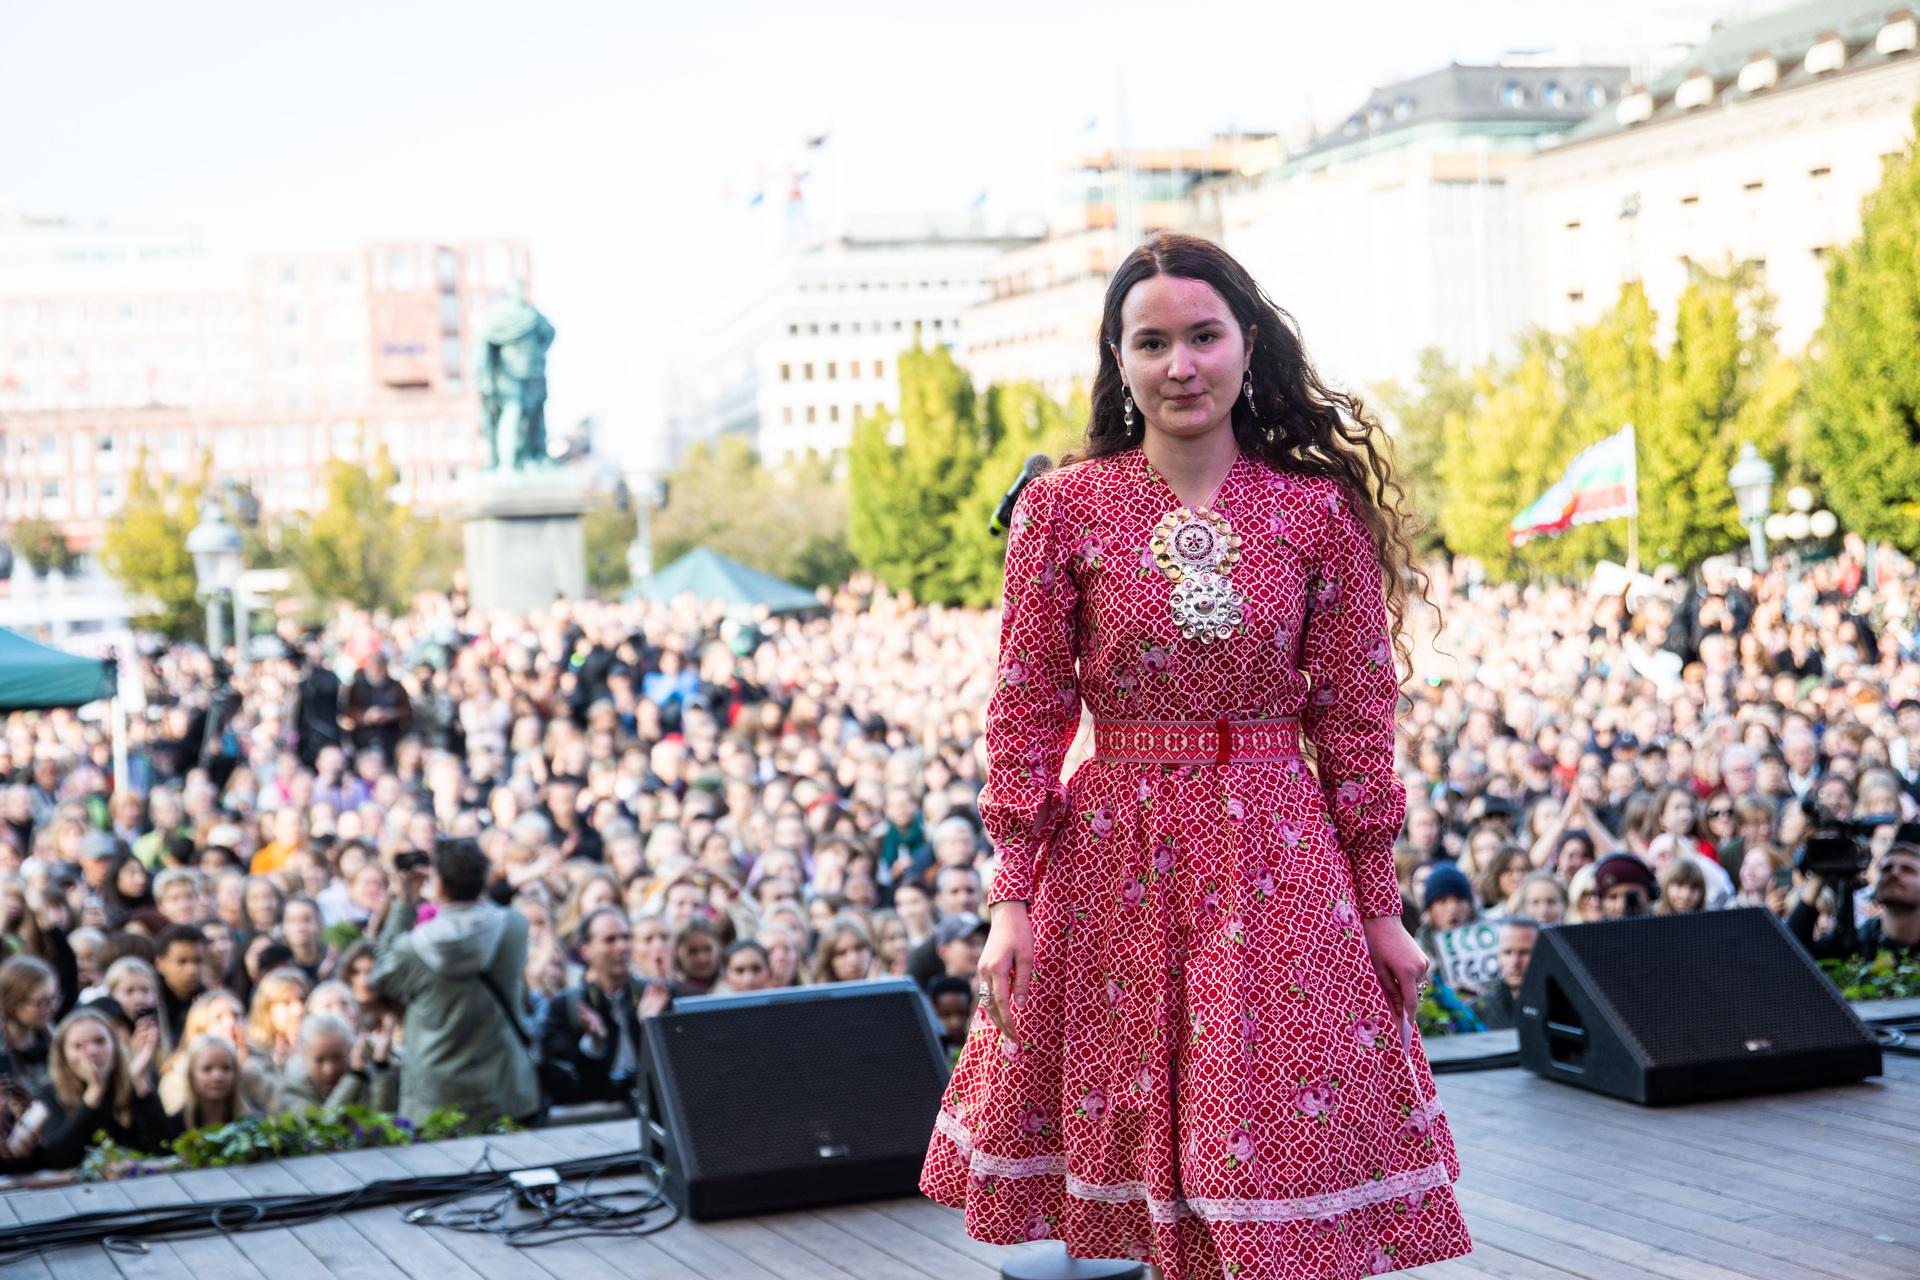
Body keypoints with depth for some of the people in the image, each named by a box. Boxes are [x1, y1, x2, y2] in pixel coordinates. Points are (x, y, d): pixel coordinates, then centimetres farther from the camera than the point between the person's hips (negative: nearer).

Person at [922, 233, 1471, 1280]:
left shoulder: (1320, 511, 1)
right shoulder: (1064, 507, 0)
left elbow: (1357, 721, 4)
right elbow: (1026, 714, 0)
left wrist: (1382, 910, 4)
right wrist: (1011, 899, -5)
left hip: (1279, 863, 0)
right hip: (1114, 863, 0)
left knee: (1288, 1149, 1)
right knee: (1145, 1154, 8)